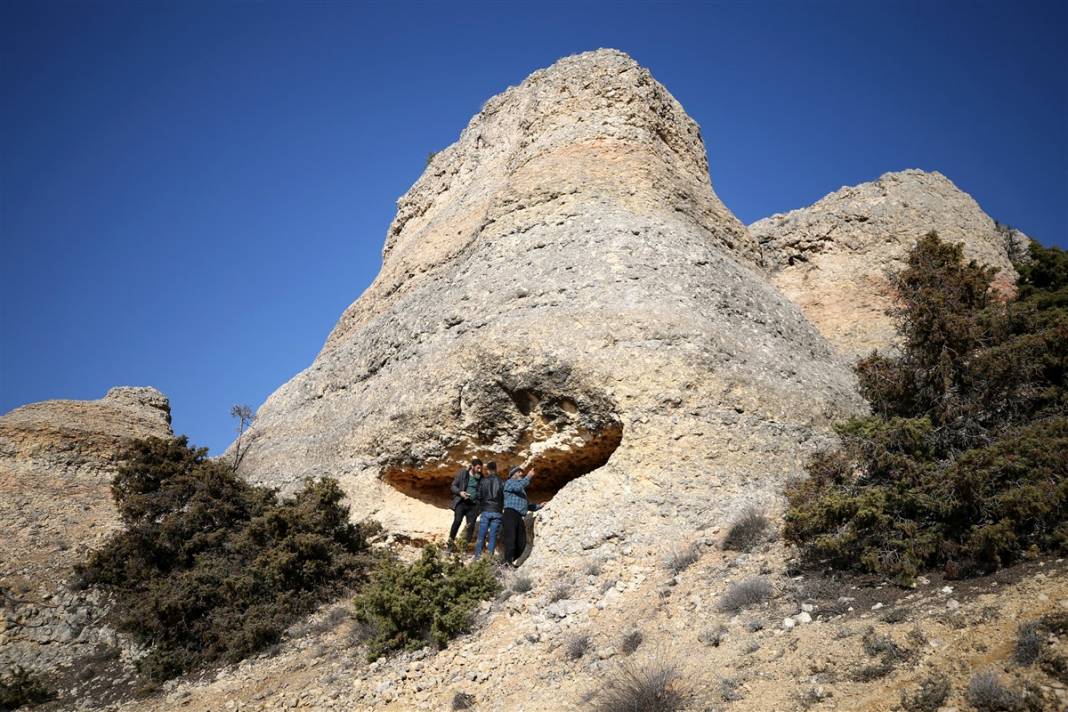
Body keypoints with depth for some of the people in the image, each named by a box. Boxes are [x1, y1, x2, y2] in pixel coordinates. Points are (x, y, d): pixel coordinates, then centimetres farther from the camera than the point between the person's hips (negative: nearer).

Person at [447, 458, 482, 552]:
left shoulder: (480, 477, 7)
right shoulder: (462, 473, 0)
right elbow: (453, 486, 3)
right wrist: (460, 492, -17)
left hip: (473, 505, 3)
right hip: (461, 503, -3)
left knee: (470, 525, -3)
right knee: (457, 521, -16)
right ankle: (450, 544, -9)